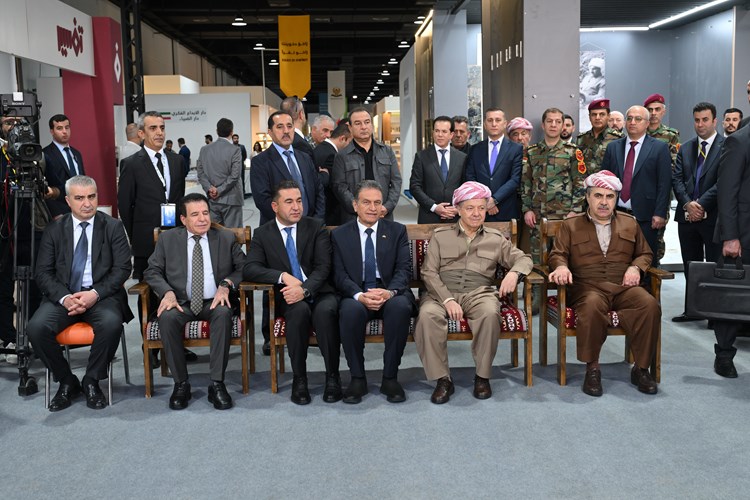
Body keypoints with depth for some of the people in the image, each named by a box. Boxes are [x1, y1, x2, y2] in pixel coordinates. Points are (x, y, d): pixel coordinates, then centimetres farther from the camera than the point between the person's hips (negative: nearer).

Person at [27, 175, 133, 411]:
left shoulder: (113, 227, 5)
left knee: (111, 324, -34)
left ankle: (92, 381, -8)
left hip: (101, 294, -2)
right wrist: (64, 298, -15)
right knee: (36, 327, -26)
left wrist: (95, 294, -17)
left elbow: (122, 268, -2)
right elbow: (42, 272, 4)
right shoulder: (54, 230, 10)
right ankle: (66, 382, -3)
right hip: (63, 295, 2)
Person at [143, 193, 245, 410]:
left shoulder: (227, 238, 9)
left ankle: (217, 384, -28)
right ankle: (181, 384, -19)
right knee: (167, 317, -32)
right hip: (181, 303, 1)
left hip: (215, 302, 0)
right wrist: (167, 292, -12)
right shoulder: (167, 239, 10)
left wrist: (226, 284, -14)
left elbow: (243, 268, 6)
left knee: (224, 314, -35)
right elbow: (152, 271, 7)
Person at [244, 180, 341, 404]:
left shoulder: (316, 227, 7)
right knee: (299, 310, -34)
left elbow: (323, 267, -3)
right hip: (287, 296, 0)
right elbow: (250, 269, -4)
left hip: (318, 292, 0)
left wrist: (305, 289, -22)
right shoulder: (262, 234, 9)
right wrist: (283, 276, -19)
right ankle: (299, 379, -21)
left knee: (326, 310, -34)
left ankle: (333, 377, -18)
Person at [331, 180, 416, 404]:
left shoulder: (397, 231, 11)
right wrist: (359, 295, -21)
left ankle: (390, 377, -20)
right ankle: (357, 378, -18)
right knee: (351, 309, -35)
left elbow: (404, 269, 0)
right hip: (356, 295, 0)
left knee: (400, 306, -34)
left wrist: (389, 292, -22)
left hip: (391, 294, 1)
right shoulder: (339, 234, 9)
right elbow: (340, 275, 0)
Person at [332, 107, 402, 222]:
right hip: (353, 219, -2)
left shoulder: (387, 151, 12)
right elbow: (340, 187, -4)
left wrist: (387, 206, -6)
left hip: (385, 216, 3)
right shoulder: (342, 156, 3)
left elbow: (396, 181, 9)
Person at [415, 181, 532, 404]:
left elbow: (523, 259, 15)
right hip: (442, 293, 0)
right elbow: (429, 272, 4)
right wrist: (448, 300, -13)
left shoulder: (495, 239, 18)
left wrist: (514, 272, -12)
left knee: (490, 313, -35)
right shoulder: (440, 236, 14)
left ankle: (482, 376, -17)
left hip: (479, 293, 1)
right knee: (427, 314, -34)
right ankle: (442, 379, -23)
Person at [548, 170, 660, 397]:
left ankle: (641, 368, -15)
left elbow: (645, 253, 26)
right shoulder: (570, 225, 15)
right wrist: (561, 266, -15)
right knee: (592, 306, -39)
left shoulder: (629, 223, 22)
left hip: (623, 286, 3)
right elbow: (557, 254, 9)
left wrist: (636, 267, 3)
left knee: (650, 305, -29)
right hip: (587, 287, -3)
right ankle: (592, 368, -23)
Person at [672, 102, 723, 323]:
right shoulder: (685, 149, 13)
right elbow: (677, 179, 4)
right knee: (691, 267, 12)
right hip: (687, 216, 5)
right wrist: (687, 204, -11)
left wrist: (701, 205, -16)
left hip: (713, 216, -5)